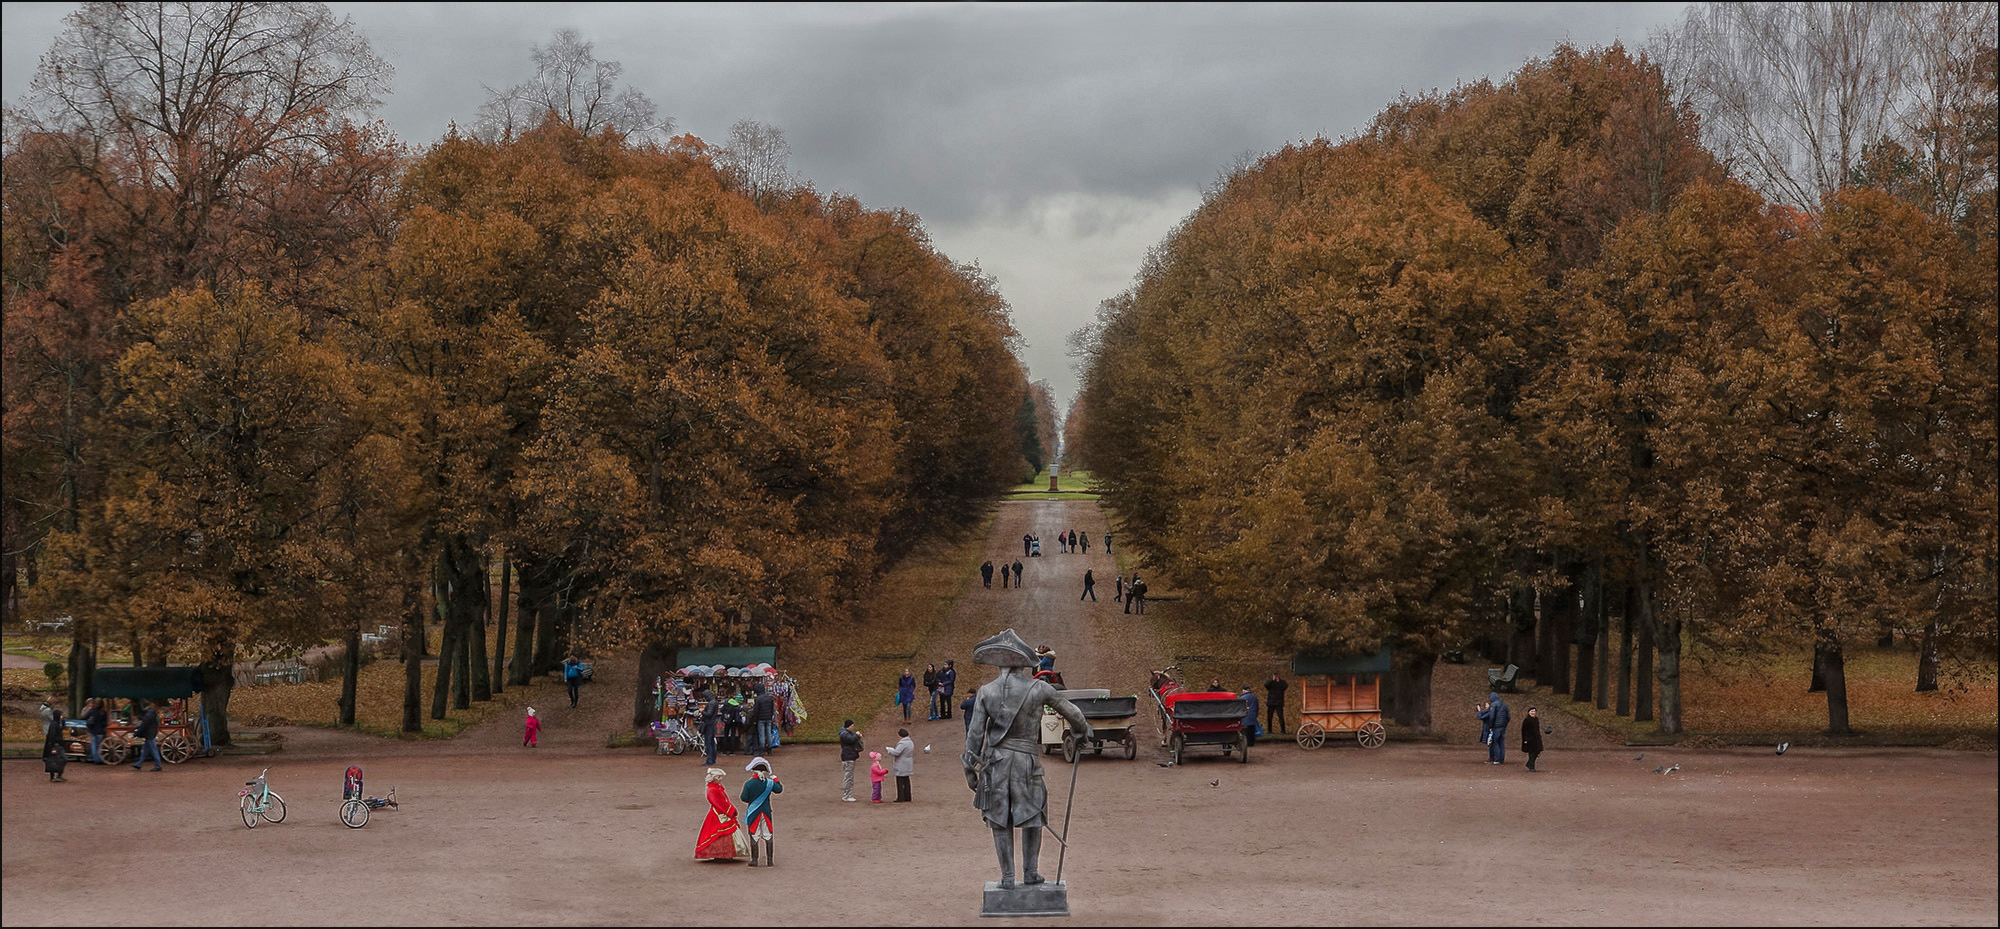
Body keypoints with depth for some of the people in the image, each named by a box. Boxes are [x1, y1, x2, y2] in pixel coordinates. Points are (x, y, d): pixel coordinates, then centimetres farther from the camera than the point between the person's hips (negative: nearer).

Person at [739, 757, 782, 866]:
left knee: (754, 837, 6)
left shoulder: (748, 784, -13)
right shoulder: (769, 783, -6)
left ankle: (754, 860, 7)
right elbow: (779, 790, 10)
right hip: (766, 812, 2)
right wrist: (776, 780, 25)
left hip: (753, 813, -2)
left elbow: (744, 799, -9)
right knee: (768, 836, 11)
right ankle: (770, 860, 13)